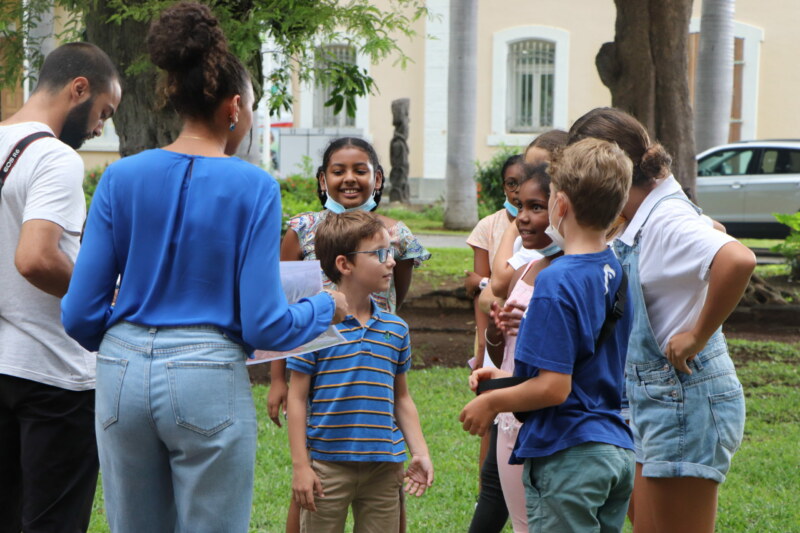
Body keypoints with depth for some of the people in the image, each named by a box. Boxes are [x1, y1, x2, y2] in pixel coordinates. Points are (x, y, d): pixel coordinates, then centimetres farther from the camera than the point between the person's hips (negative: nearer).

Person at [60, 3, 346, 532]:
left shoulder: (122, 177, 2)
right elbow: (265, 325, -9)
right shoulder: (254, 187, -6)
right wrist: (328, 307, 11)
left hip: (124, 375, 4)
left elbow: (80, 315, 1)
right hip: (209, 381, -3)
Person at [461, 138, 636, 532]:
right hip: (617, 451, 8)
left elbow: (554, 387, -20)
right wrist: (506, 379, 18)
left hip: (568, 457, -8)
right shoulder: (616, 272, 8)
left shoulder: (557, 281, -17)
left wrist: (492, 402, -5)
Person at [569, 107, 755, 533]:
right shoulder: (642, 222, 9)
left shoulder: (667, 222, -20)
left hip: (685, 403, -10)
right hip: (653, 400, 10)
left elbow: (738, 260, -38)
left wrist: (698, 335, -27)